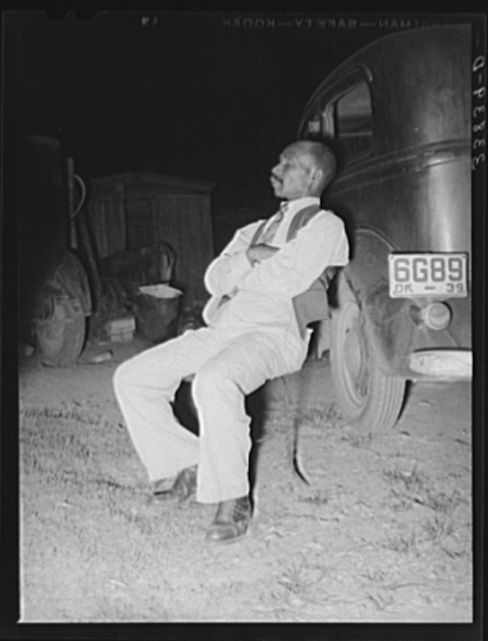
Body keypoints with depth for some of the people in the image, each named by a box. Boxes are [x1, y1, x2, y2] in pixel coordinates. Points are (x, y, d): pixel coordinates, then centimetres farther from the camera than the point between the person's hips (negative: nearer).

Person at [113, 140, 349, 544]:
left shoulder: (324, 224, 6)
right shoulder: (256, 229, 28)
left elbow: (289, 280, -11)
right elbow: (214, 279, 15)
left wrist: (238, 275, 5)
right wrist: (250, 257, -3)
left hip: (275, 334, -8)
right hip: (222, 329, 8)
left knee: (214, 382, -39)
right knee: (131, 378, -4)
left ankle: (232, 499, -22)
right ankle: (185, 466, 6)